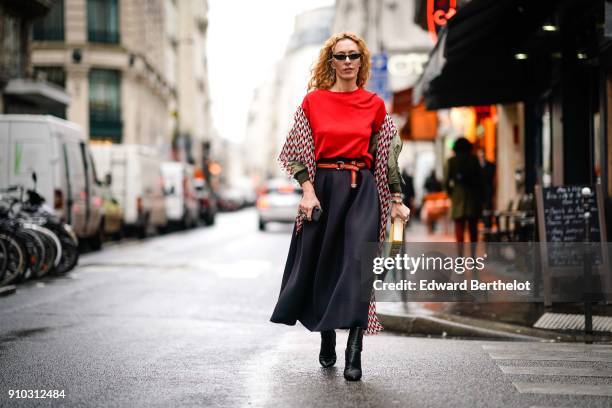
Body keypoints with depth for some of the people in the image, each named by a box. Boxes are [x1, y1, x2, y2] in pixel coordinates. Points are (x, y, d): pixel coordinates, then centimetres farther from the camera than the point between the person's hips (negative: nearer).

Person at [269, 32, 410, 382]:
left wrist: (397, 200, 7)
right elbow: (296, 153, 4)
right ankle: (327, 340, 27)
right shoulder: (313, 101, 4)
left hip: (362, 190, -1)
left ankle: (354, 353, -13)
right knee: (321, 265, 7)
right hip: (322, 186, 1)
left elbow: (388, 156, 10)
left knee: (358, 264, -13)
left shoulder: (374, 105, 5)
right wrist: (308, 191, -9)